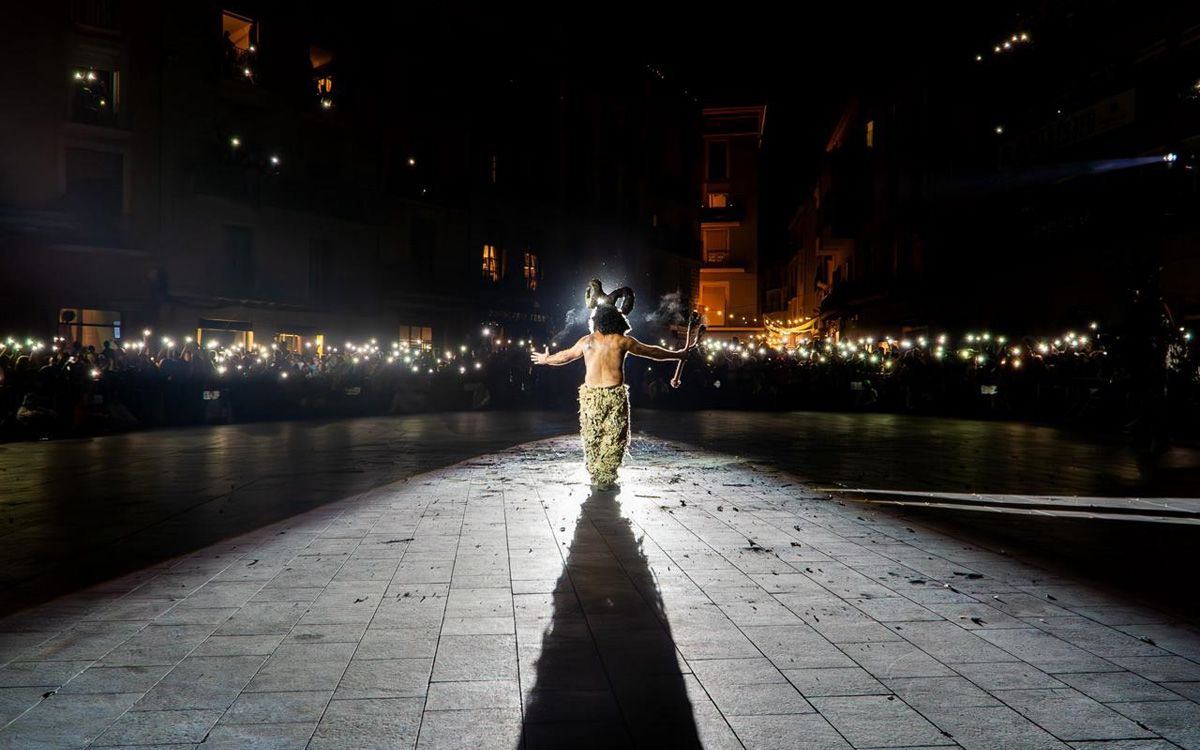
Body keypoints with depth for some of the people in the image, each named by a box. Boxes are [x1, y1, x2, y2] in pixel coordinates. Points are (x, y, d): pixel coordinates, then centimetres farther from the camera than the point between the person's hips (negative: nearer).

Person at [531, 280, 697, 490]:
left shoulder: (587, 341, 8)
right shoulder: (622, 341, 1)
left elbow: (566, 355, 24)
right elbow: (652, 352, 10)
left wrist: (546, 359, 44)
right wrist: (679, 354, 22)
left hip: (590, 394, 3)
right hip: (615, 394, -3)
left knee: (591, 437, 13)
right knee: (614, 437, 4)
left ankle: (595, 476, 19)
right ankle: (606, 479, 3)